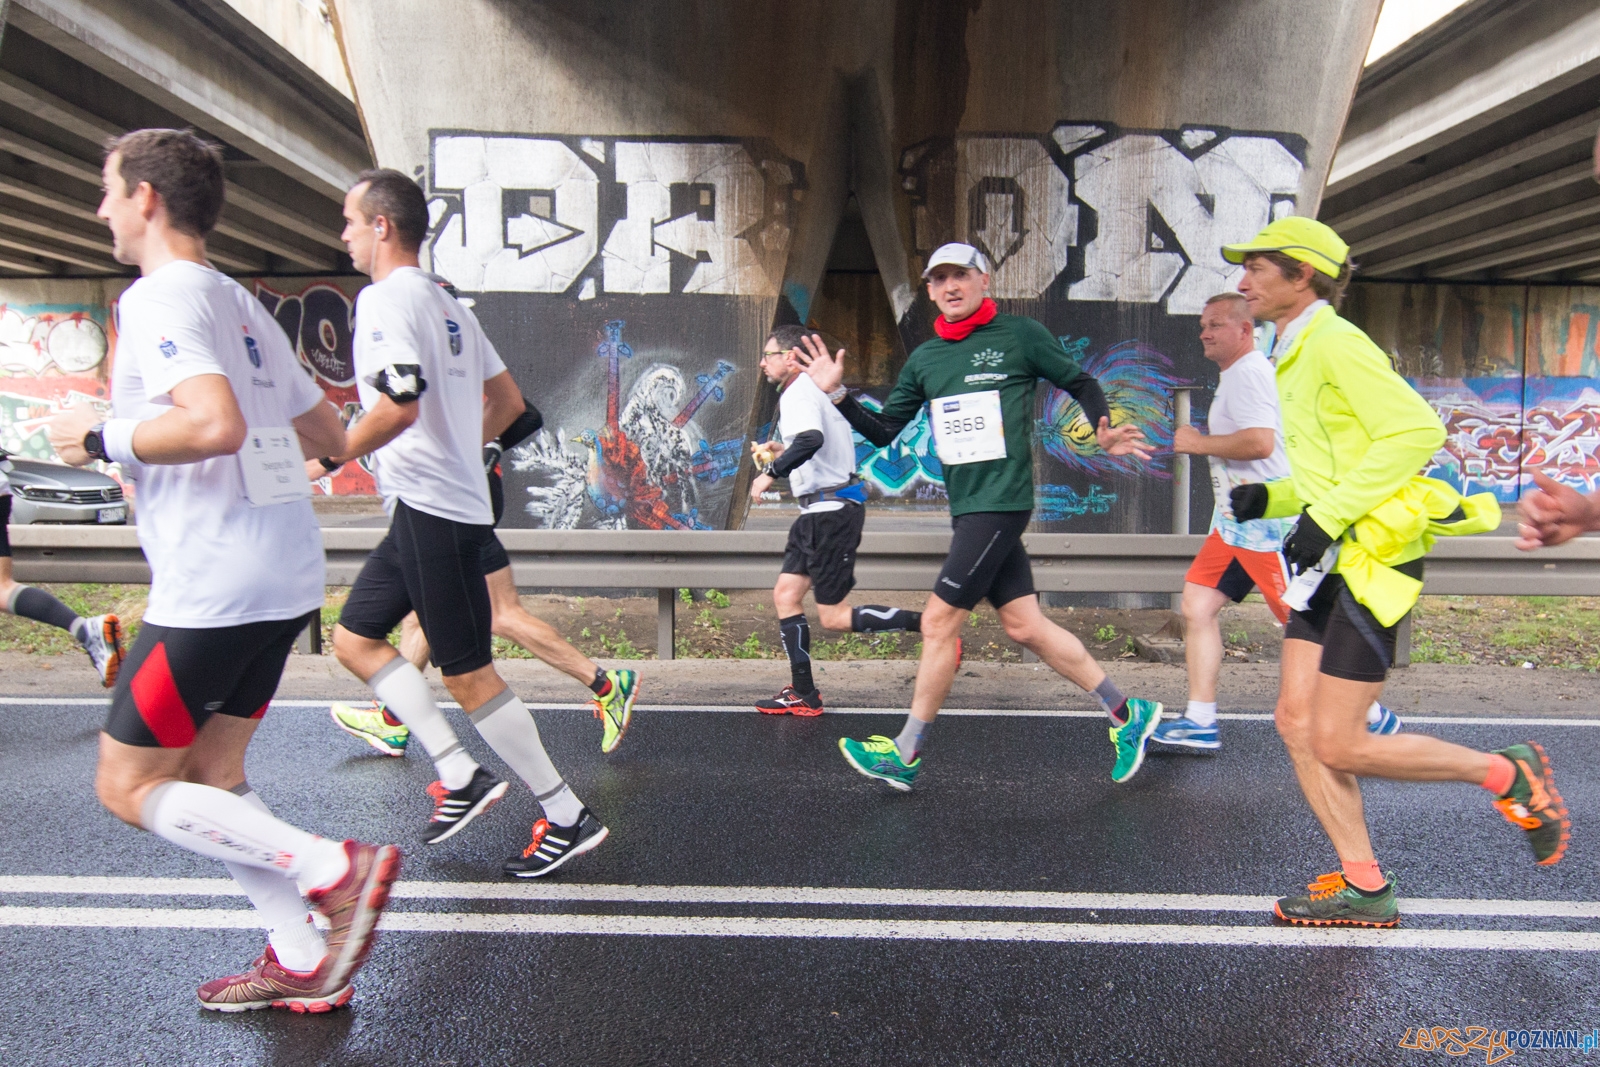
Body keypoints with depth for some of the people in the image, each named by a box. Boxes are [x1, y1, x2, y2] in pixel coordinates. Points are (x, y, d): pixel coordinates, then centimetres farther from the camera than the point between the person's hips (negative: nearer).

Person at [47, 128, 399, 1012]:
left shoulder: (157, 298, -10)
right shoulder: (240, 303, 17)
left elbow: (216, 424, -27)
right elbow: (326, 434, 20)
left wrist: (103, 438, -12)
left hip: (212, 584, -9)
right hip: (286, 572, 9)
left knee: (128, 787, 4)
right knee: (207, 771, 17)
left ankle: (333, 868, -5)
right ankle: (302, 964, 18)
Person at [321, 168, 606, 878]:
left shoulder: (384, 297, -11)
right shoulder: (446, 304, 16)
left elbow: (401, 403, -26)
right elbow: (508, 401, 19)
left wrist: (335, 454, -12)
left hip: (430, 512, -10)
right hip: (426, 508, 10)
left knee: (468, 676, -3)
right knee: (354, 637, 16)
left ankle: (568, 817, 7)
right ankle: (460, 777, 14)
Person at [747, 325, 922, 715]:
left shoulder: (798, 394, -14)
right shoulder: (812, 390, 19)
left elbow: (811, 439, -35)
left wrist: (771, 471, -26)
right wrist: (781, 452, 21)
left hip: (832, 511, -11)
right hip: (820, 511, 11)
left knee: (834, 617, -6)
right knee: (785, 595, 8)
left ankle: (929, 623, -1)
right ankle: (803, 695, 11)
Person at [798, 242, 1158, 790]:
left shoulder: (1020, 335, -2)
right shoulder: (924, 360, 14)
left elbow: (1081, 383, 8)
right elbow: (883, 431, 15)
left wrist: (1103, 431, -9)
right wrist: (838, 394, 3)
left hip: (1001, 503, -7)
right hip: (966, 509, 7)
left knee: (939, 621, -6)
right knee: (1025, 626, 8)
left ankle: (904, 756, 6)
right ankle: (1126, 713, 24)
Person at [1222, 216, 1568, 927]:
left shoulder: (1335, 343, -12)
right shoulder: (1294, 356, 17)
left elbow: (1417, 431, -22)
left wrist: (1326, 515, -23)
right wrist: (1272, 499, 5)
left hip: (1372, 557, -9)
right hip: (1332, 559, 9)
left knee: (1338, 746, -6)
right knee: (1297, 721, 4)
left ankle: (1510, 775, 15)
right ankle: (1363, 888, 14)